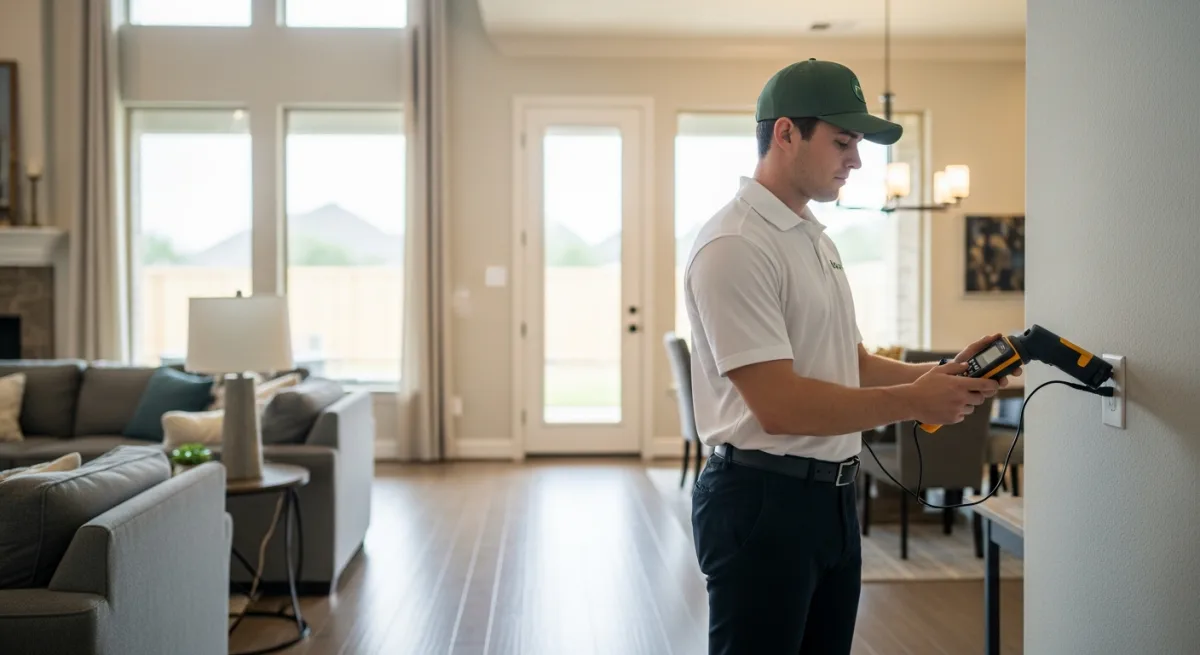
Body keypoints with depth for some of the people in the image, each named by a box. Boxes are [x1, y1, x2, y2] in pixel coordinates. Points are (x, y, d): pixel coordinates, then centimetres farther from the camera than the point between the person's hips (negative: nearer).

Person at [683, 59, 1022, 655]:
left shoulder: (816, 238, 13)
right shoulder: (734, 246, -18)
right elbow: (778, 405, -23)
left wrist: (941, 375, 0)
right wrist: (914, 402, -17)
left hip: (833, 494, 9)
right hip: (763, 499, -9)